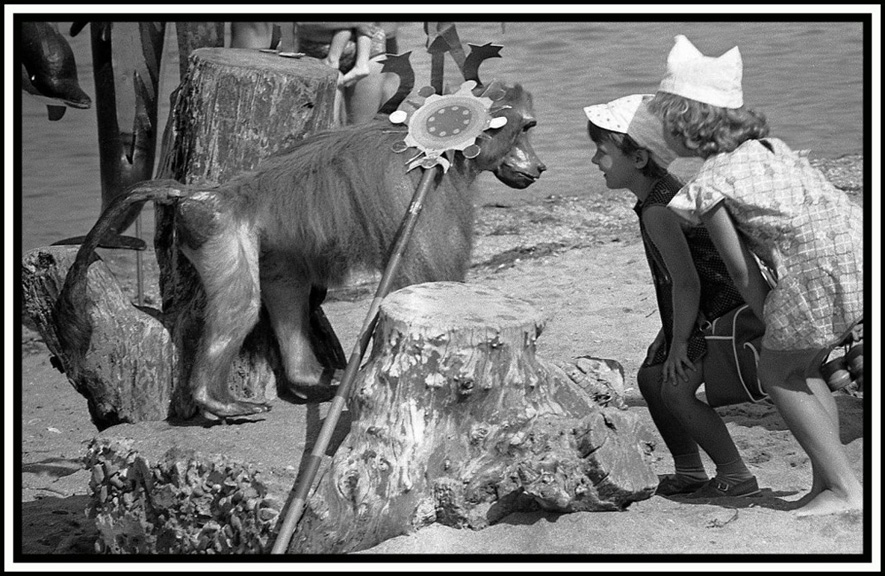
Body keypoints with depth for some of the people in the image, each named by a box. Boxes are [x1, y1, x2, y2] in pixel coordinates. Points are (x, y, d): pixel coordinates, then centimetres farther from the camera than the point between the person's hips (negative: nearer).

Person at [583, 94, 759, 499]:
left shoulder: (657, 211, -26)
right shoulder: (663, 191, 5)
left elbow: (686, 282, -27)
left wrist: (679, 343, -17)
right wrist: (669, 334, 15)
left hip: (728, 312, -11)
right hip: (707, 310, 11)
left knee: (675, 389, -15)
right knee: (651, 377, 13)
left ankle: (736, 476, -4)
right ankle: (689, 472, 24)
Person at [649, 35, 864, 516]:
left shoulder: (708, 185, -1)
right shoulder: (768, 146, 21)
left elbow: (742, 271, 1)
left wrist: (770, 320, 16)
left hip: (824, 267, -8)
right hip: (859, 238, 8)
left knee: (776, 372, 9)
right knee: (803, 367, 21)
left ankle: (843, 488, 4)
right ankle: (827, 480, 18)